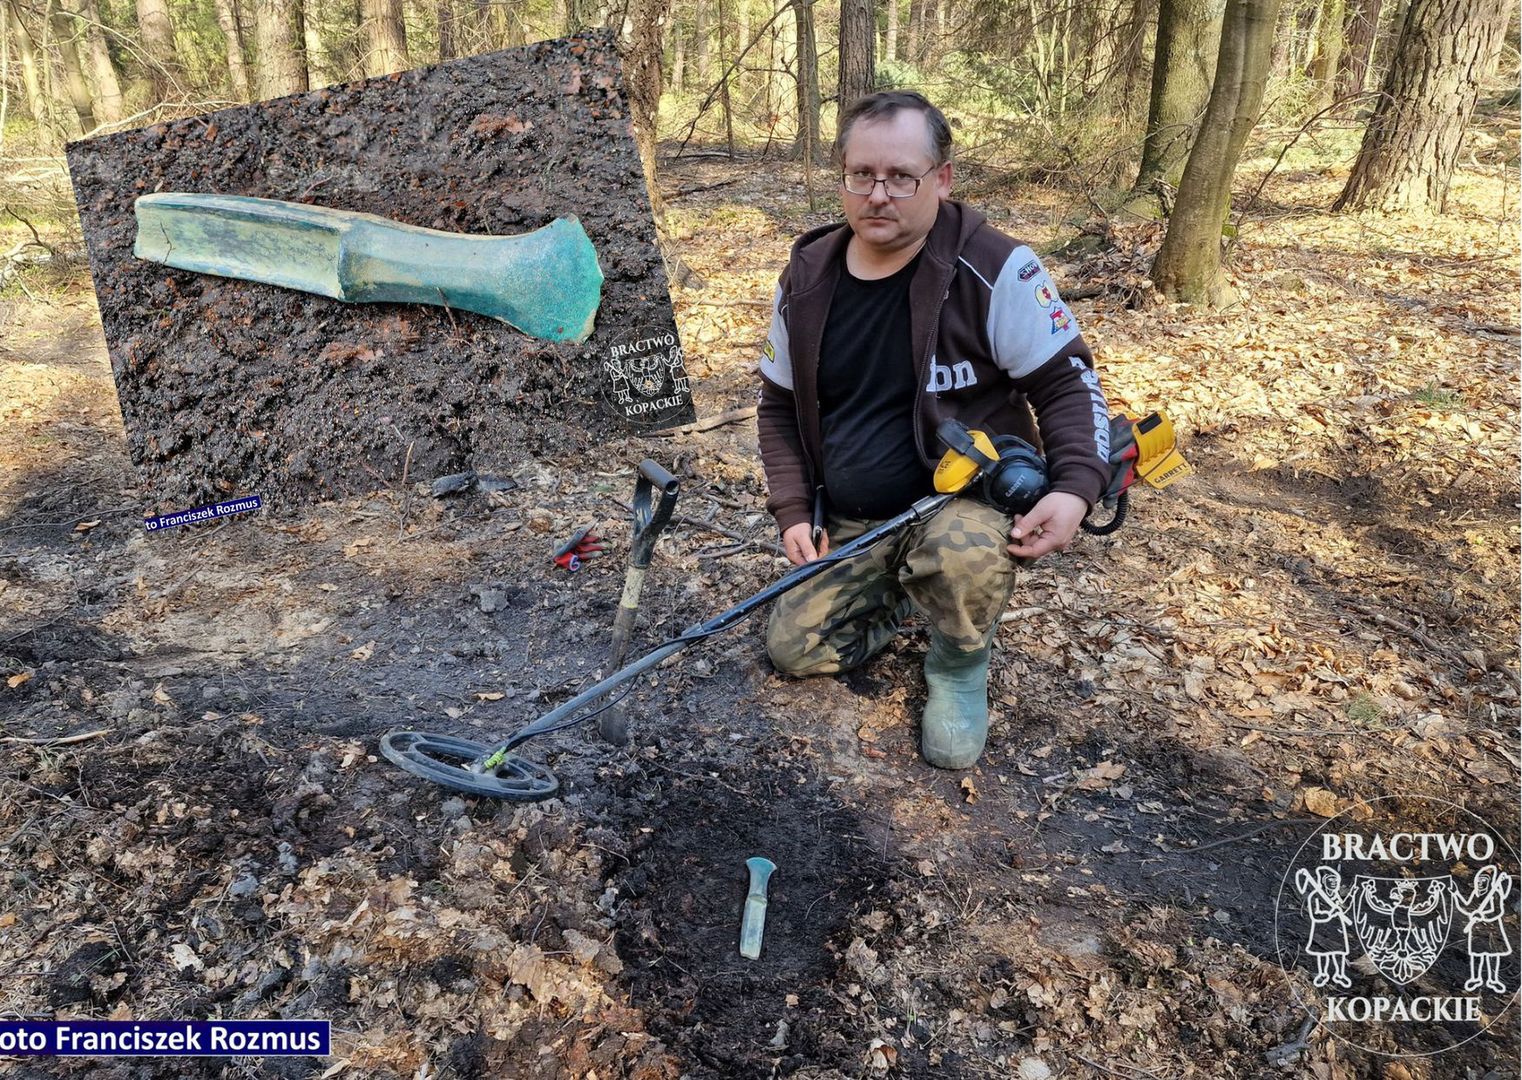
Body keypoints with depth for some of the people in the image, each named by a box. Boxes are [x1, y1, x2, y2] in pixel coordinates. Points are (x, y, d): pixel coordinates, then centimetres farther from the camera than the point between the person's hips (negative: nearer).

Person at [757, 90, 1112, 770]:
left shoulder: (995, 269, -16)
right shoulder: (806, 279, -2)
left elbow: (1066, 381, -10)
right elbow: (780, 404, 10)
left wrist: (1075, 488, -27)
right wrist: (793, 511, 0)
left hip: (967, 499, -4)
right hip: (849, 526, 5)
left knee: (963, 552, -38)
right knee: (793, 648, -3)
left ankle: (959, 666, -3)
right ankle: (905, 588, 23)